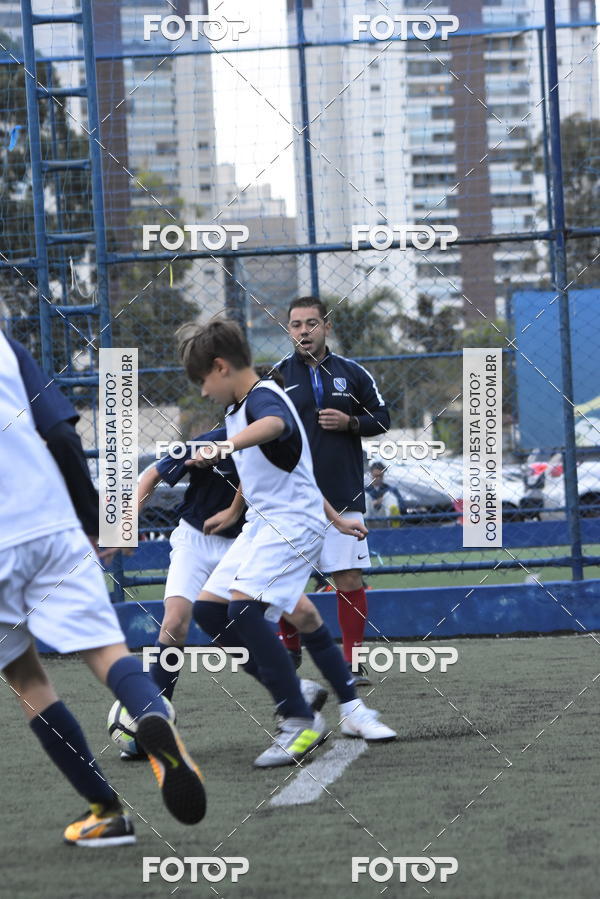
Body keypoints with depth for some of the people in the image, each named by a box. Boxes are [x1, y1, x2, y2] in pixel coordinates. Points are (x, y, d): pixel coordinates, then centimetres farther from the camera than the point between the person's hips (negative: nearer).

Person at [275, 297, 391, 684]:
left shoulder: (353, 373, 7)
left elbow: (382, 418, 12)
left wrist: (350, 423, -8)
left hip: (344, 495, 0)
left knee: (350, 580, -3)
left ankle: (353, 663, 6)